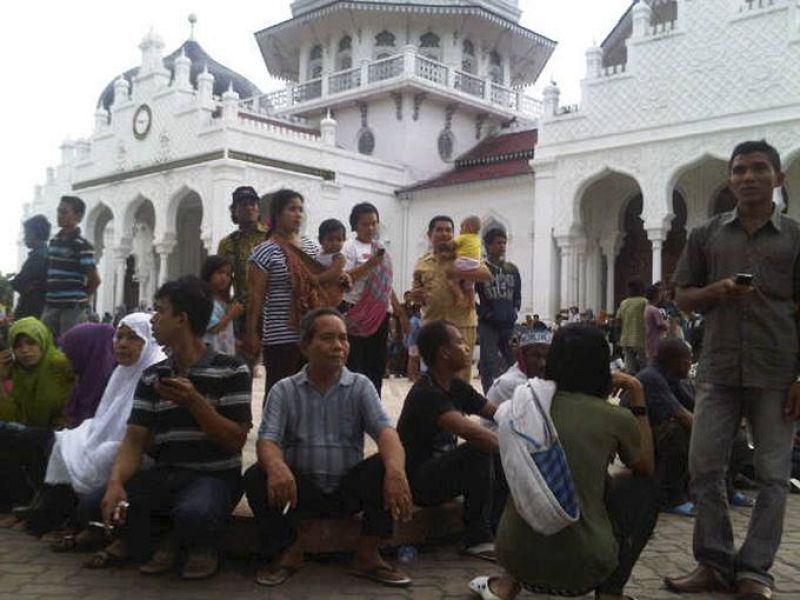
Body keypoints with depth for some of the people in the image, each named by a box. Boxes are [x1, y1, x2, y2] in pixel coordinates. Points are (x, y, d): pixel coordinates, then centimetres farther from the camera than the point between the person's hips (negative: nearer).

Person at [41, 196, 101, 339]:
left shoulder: (82, 245, -10)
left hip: (72, 308, -7)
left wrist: (80, 297, 1)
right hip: (50, 306, 7)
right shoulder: (53, 241, 13)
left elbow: (95, 280, -11)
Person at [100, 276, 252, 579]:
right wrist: (116, 481, -21)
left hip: (214, 475, -4)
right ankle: (167, 541, 7)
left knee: (194, 513, -37)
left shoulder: (231, 370, -7)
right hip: (163, 475, 5)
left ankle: (203, 546, 2)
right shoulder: (151, 377, 8)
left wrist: (194, 402, -23)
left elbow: (236, 440, -10)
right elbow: (135, 440, -1)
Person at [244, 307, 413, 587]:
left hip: (349, 488, 1)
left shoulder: (360, 386, 0)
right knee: (257, 477, -27)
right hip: (301, 488, 0)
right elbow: (267, 440, -12)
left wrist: (396, 470, -39)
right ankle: (288, 551, -5)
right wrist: (277, 466, -39)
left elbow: (385, 430, -15)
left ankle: (368, 554, -12)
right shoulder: (284, 390, 1)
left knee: (385, 466, -27)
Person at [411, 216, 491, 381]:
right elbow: (416, 291, 21)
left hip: (461, 324, -3)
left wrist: (461, 272, -23)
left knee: (461, 373, 0)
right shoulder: (422, 264, 11)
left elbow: (487, 275, -9)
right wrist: (415, 294, -4)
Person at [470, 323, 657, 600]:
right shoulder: (616, 418, -7)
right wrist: (637, 396, 15)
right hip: (582, 568, -3)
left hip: (515, 558, 4)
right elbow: (646, 468, 15)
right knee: (644, 487, 20)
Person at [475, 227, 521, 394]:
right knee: (489, 364, -7)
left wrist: (514, 312, 5)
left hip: (508, 325, 5)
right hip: (488, 324, -5)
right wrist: (485, 313, -9)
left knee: (514, 361, 7)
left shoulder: (512, 269, 14)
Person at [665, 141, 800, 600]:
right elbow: (683, 298, 12)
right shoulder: (706, 235, 9)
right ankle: (715, 563, 14)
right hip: (718, 371, 2)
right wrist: (715, 291, -10)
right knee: (704, 468, 2)